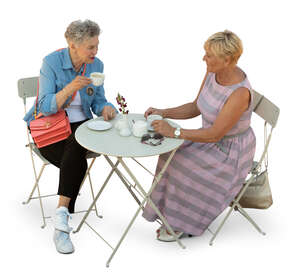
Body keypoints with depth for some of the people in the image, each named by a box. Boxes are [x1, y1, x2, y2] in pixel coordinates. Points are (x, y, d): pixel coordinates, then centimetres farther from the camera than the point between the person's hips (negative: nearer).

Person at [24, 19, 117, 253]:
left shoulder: (96, 65, -1)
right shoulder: (52, 62, -14)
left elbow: (98, 101, 7)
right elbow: (46, 108, -19)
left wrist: (105, 108, -17)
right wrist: (70, 88, -34)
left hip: (79, 124, 3)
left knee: (74, 151, -33)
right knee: (78, 163, -29)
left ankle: (61, 215, -26)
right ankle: (62, 222, -22)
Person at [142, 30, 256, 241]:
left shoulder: (240, 93, -32)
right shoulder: (212, 73, -7)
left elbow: (214, 134, -30)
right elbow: (195, 108, 5)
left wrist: (174, 132, -30)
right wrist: (163, 113, -8)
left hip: (231, 152, -7)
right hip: (211, 142, 7)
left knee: (185, 170, -18)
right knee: (171, 157, -12)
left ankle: (183, 224, 7)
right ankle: (173, 215, 5)